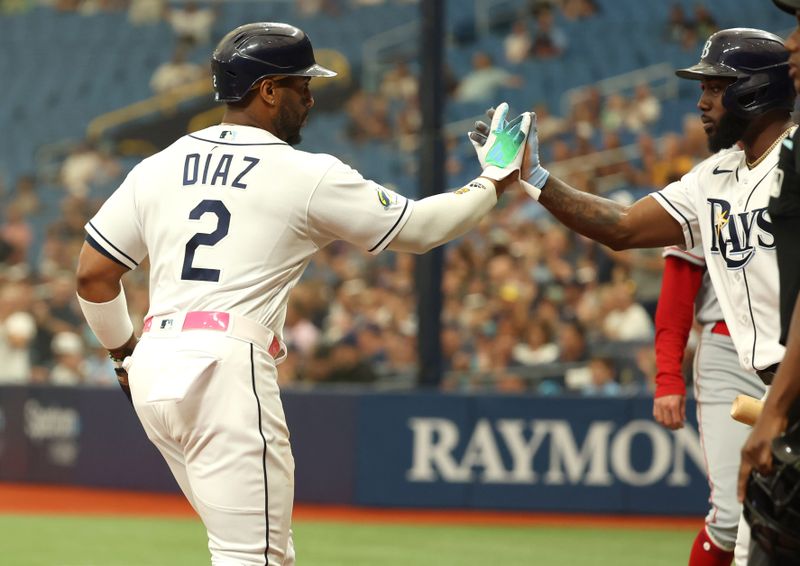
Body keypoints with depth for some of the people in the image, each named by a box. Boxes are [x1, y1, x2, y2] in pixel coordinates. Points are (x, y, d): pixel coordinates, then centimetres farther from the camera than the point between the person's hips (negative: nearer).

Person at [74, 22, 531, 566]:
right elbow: (417, 227, 7)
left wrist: (124, 352, 29)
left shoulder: (158, 168, 13)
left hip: (153, 370, 7)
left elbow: (94, 275, 13)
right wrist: (495, 183, 21)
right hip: (228, 368, -7)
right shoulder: (308, 176, -1)